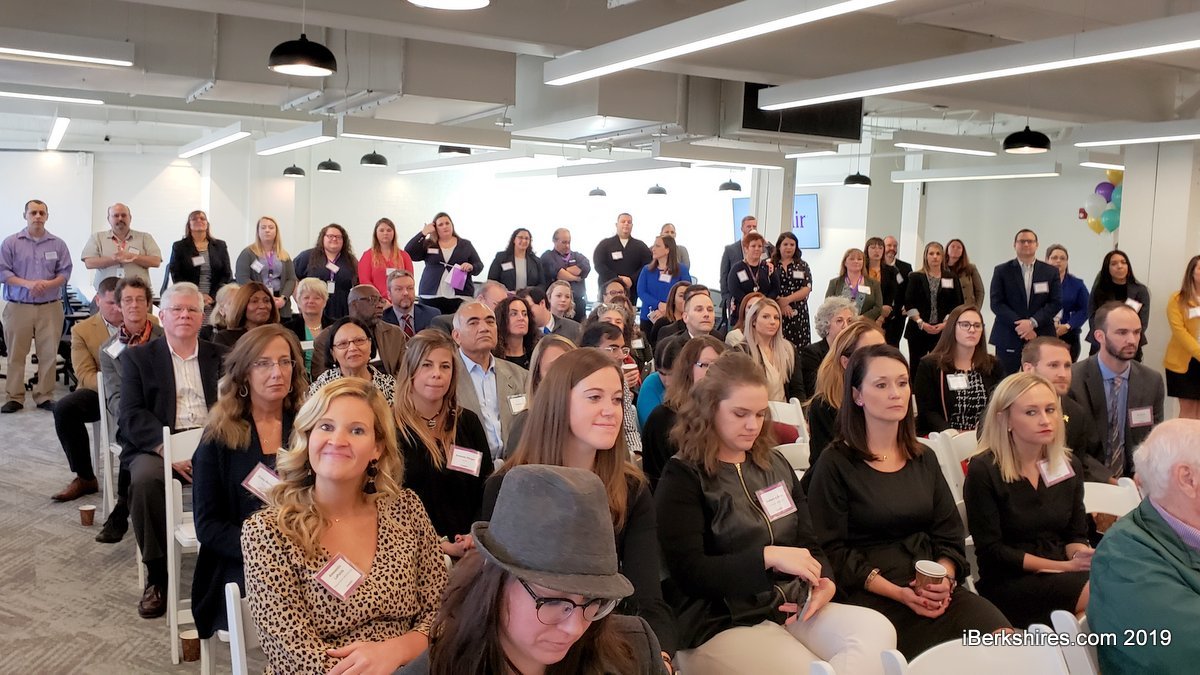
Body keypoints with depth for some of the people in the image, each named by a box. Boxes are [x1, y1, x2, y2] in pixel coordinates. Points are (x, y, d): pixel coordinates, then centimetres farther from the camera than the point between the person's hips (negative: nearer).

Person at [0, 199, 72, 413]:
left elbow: (65, 273, 3)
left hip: (50, 307, 1)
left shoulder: (58, 244, 6)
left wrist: (49, 284, -16)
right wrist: (27, 284, -15)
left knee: (48, 353, 2)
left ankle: (44, 397, 11)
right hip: (17, 307, -1)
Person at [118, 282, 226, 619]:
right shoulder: (137, 357, 13)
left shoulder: (221, 356, 18)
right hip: (158, 446, 0)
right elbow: (131, 415, 0)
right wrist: (167, 449, -17)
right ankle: (158, 575, -16)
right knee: (145, 479, -33)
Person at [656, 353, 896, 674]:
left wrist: (825, 582, -6)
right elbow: (688, 572, -14)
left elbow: (809, 544, 17)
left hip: (793, 609, 7)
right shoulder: (682, 477, -5)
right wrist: (767, 557, -22)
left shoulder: (776, 465, 16)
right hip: (720, 625, -7)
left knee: (878, 632, -21)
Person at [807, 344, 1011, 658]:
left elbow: (950, 535, 13)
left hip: (934, 591, 5)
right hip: (871, 596, -4)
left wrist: (944, 578, -8)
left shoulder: (924, 459, 17)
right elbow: (833, 550, -6)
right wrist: (898, 593, -15)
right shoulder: (835, 464, -2)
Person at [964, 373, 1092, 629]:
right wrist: (1065, 566, -14)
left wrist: (1081, 554, -12)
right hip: (1008, 584, -6)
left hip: (1062, 577, 6)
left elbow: (1075, 535, 13)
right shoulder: (983, 471, -8)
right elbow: (990, 551, -10)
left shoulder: (1070, 465, 11)